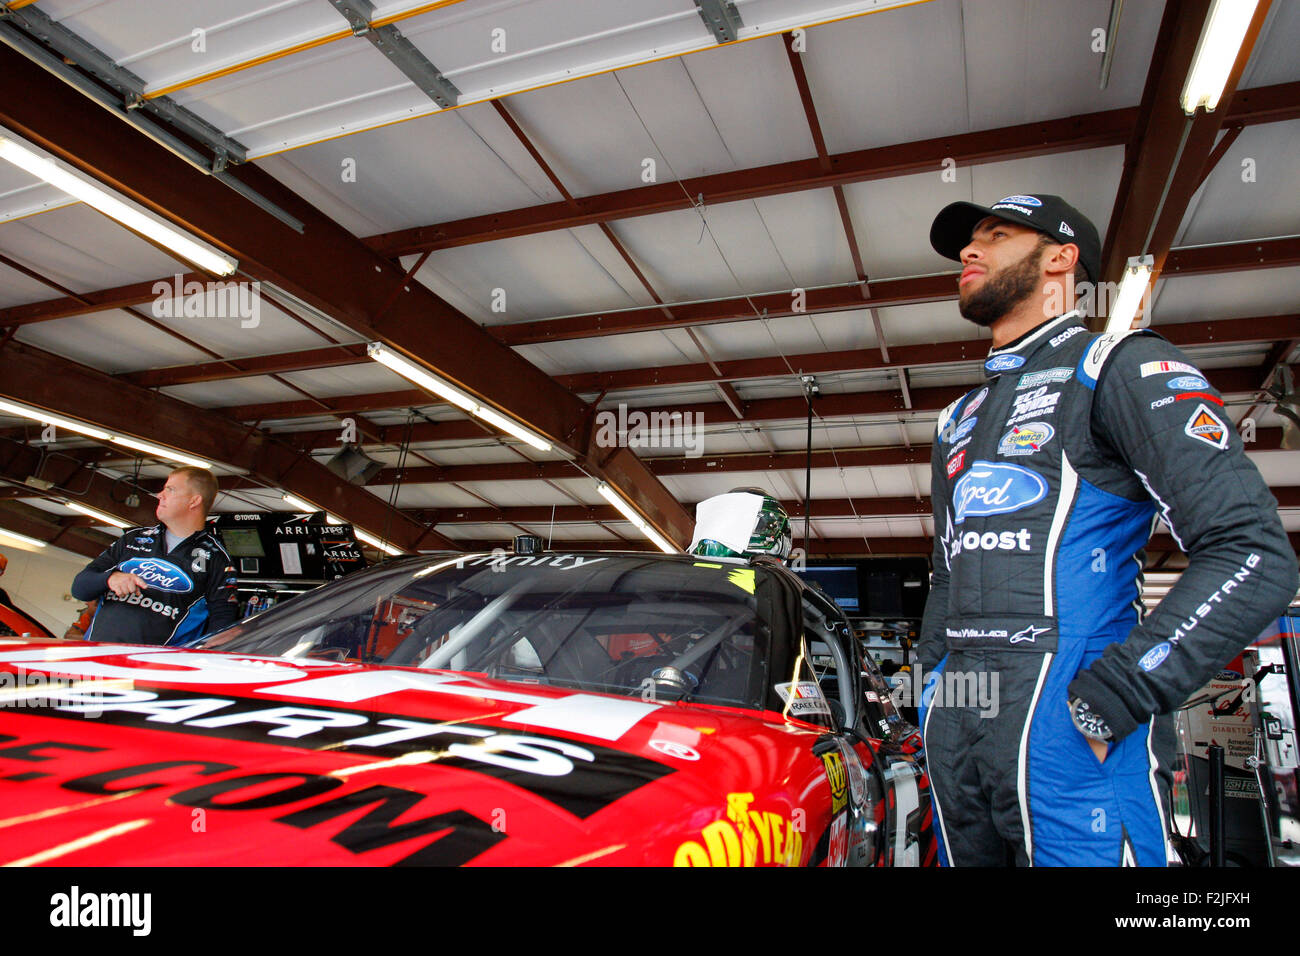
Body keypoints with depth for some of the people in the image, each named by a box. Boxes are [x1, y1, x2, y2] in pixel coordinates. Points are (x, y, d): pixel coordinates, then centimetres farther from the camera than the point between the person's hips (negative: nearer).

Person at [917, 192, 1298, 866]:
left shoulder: (1121, 365, 0)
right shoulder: (959, 419, 22)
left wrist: (1111, 698, -18)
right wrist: (932, 680, 15)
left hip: (1065, 722, -6)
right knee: (963, 858, 15)